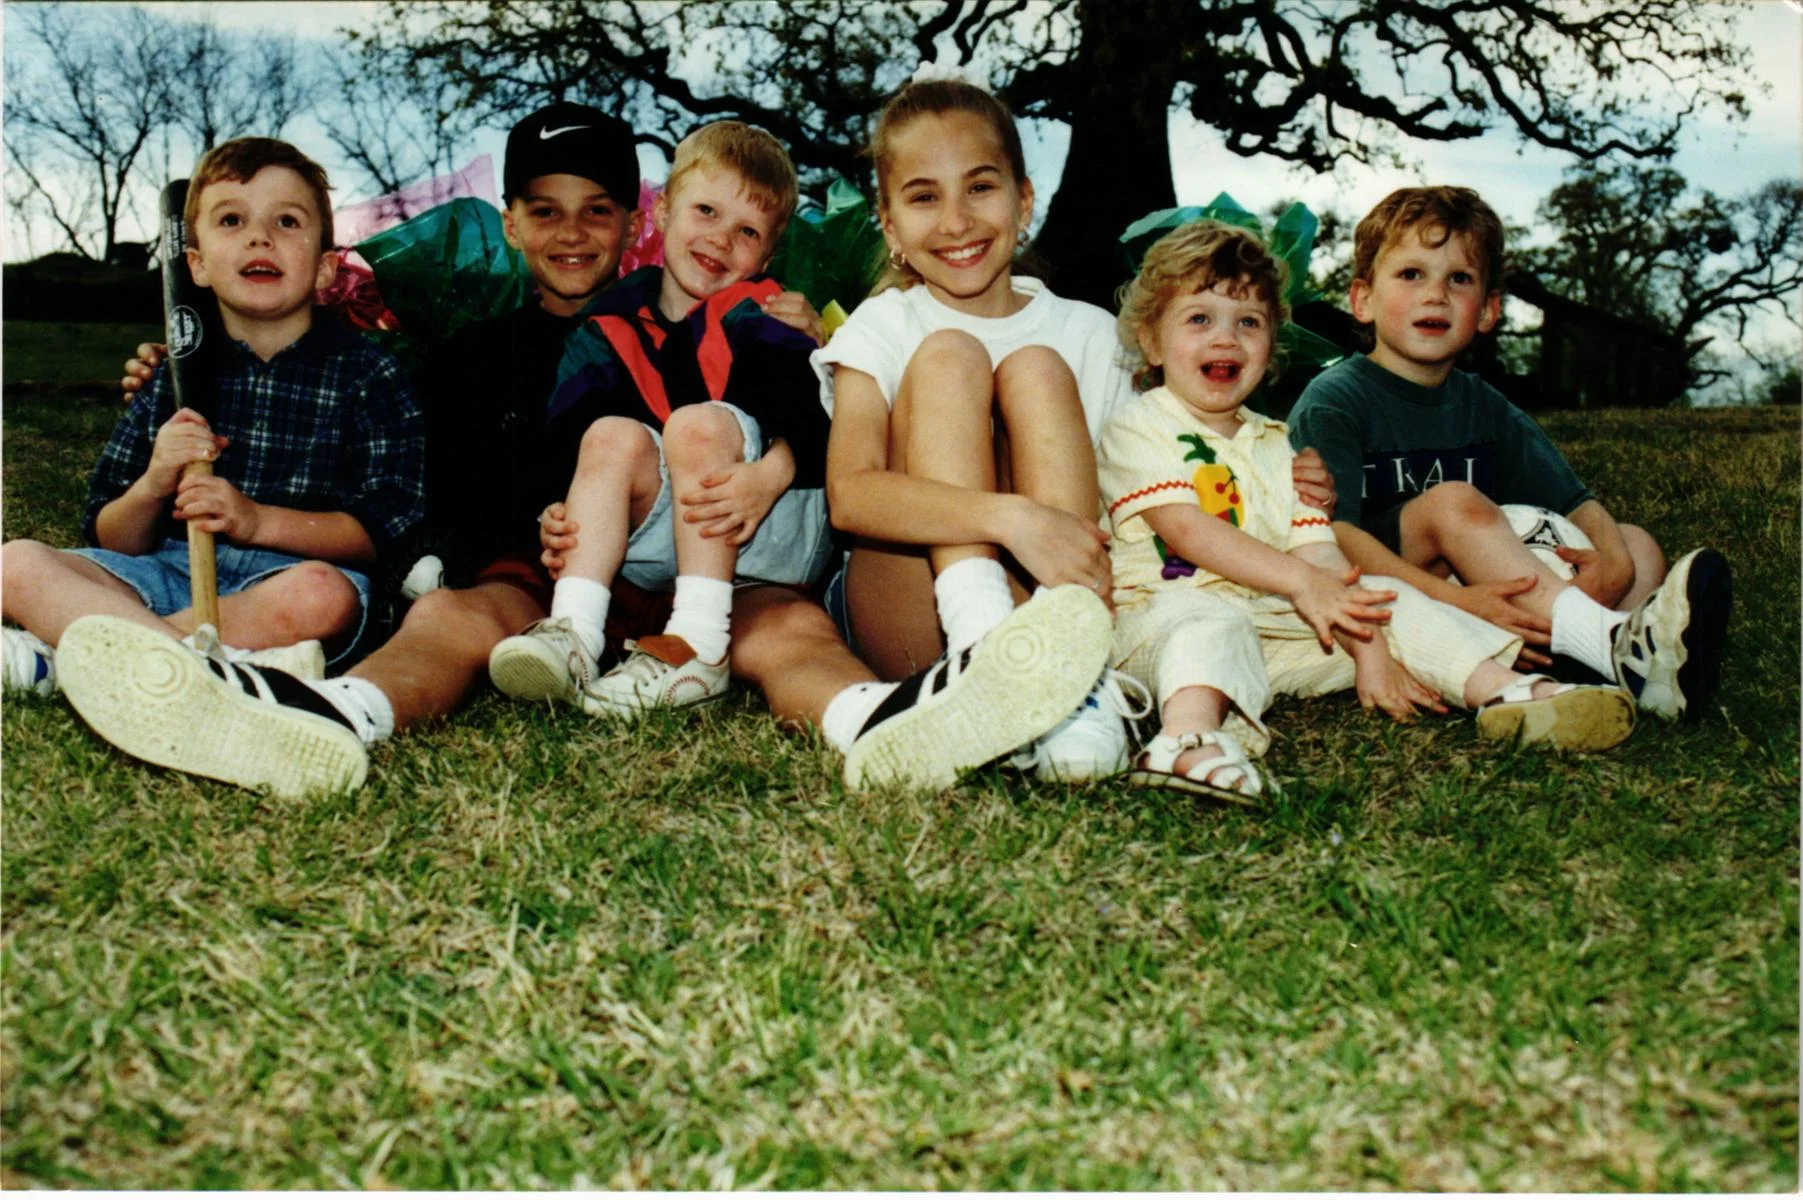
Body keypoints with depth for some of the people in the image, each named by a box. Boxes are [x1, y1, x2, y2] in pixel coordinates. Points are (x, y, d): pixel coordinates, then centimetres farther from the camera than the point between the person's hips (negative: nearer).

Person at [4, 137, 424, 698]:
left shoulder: (365, 374, 5)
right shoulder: (172, 376, 13)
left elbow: (385, 531, -5)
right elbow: (111, 543, 12)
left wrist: (256, 520, -17)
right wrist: (153, 486, -11)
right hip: (170, 568, 4)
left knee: (322, 595, -38)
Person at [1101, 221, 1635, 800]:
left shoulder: (1274, 444, 17)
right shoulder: (1137, 426, -1)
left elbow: (1319, 551, 7)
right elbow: (1185, 529, -15)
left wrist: (1370, 649, -6)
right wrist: (1300, 581, -22)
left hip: (1275, 621, 6)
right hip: (1165, 614, -6)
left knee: (1384, 598, -3)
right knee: (1204, 619, -37)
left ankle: (1504, 689, -14)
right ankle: (1191, 736, -64)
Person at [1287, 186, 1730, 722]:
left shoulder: (1488, 409, 16)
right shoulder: (1333, 401, -6)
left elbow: (1575, 499, 10)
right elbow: (1332, 536, -20)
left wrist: (1614, 556, -15)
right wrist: (1455, 600, -32)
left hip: (1487, 587, 7)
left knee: (1638, 544, -3)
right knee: (1453, 501, -29)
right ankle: (1617, 647, -39)